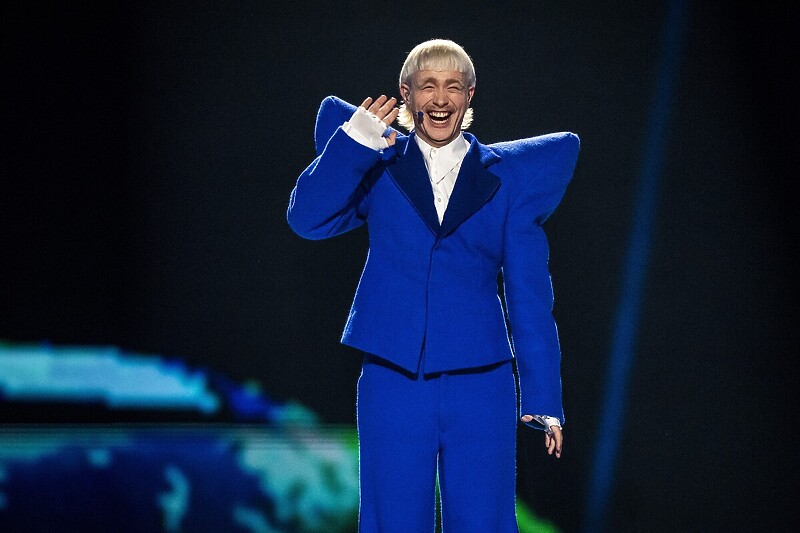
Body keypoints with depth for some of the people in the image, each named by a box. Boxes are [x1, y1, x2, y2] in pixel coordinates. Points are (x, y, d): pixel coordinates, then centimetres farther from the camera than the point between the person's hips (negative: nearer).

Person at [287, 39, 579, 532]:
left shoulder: (506, 176, 7)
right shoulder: (377, 166, 8)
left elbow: (530, 294, 5)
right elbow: (308, 219, -8)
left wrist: (543, 399, 1)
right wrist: (355, 140, -16)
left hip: (480, 387, 0)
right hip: (392, 385, 0)